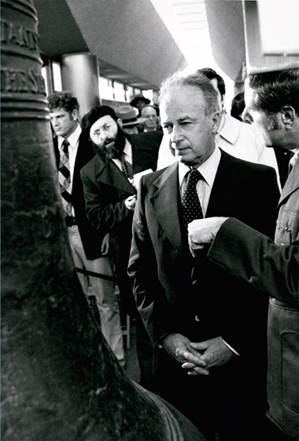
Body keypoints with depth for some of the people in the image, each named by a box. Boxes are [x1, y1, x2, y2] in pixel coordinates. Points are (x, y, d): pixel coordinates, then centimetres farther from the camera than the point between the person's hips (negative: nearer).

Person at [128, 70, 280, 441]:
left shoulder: (259, 181, -8)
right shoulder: (150, 187, 1)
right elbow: (140, 271, 5)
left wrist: (236, 342, -12)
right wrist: (164, 334, -6)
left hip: (242, 359, -2)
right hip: (174, 356, 3)